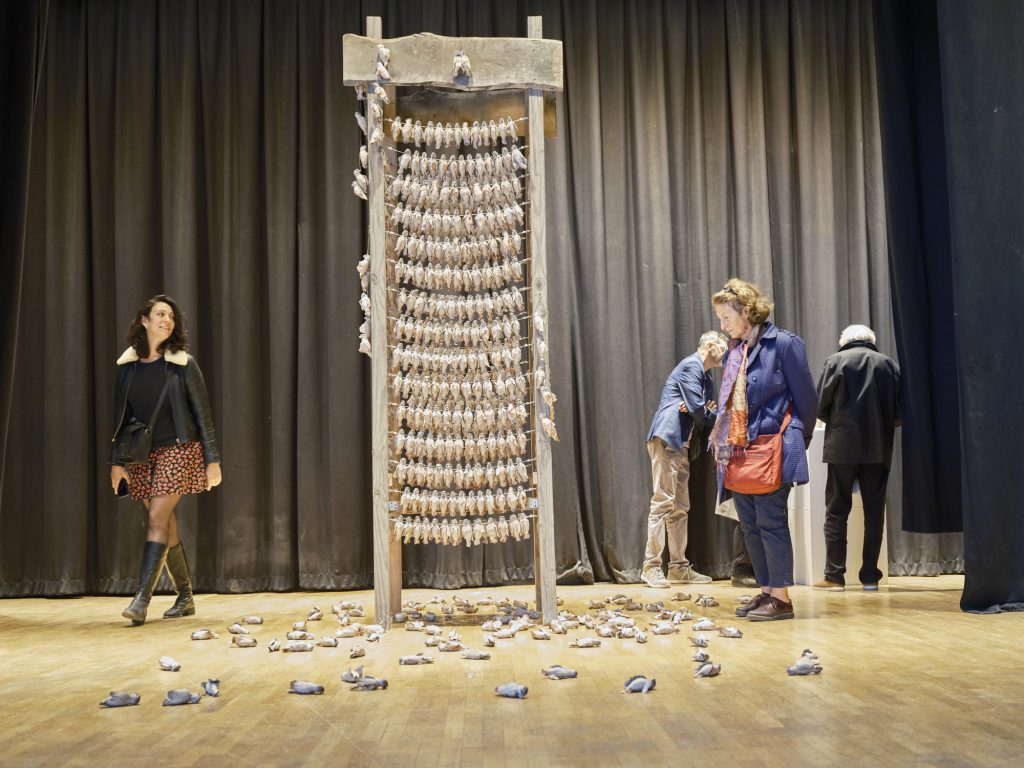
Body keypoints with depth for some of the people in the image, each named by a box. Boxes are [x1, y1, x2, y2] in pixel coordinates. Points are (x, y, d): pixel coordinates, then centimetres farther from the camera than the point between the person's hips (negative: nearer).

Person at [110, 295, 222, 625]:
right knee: (167, 527, 7)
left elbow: (202, 413, -1)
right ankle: (185, 597, 17)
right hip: (142, 454, 4)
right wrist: (116, 461, 4)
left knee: (158, 518, -14)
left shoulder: (183, 363, -2)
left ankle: (142, 599, -14)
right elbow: (119, 415, 9)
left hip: (178, 449, -3)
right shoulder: (127, 365, 6)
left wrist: (212, 459, -5)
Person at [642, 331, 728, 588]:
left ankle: (678, 566, 15)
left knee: (680, 508, 10)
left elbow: (705, 410, 15)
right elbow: (697, 407, -15)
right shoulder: (691, 366, -7)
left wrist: (704, 411, -7)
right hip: (666, 439, -10)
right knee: (663, 502, -11)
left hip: (681, 445, 10)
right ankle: (651, 567, -9)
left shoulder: (706, 377, 22)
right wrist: (705, 416, 5)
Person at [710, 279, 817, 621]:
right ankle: (767, 591, 19)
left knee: (770, 522, -5)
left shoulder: (783, 343, -8)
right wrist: (721, 440, 10)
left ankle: (781, 598, 4)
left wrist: (796, 443, 2)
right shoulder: (734, 352, 15)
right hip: (738, 451, 8)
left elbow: (806, 398, -5)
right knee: (749, 524, 9)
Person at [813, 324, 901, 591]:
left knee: (836, 511, 3)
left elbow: (820, 406, -3)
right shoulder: (888, 363, 7)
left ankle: (834, 575, 1)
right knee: (874, 512, 8)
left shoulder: (836, 361, -1)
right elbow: (899, 411, 6)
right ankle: (870, 576, 10)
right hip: (879, 447, 3)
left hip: (843, 446, -2)